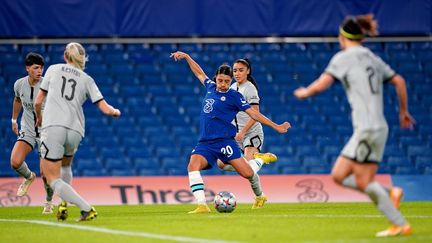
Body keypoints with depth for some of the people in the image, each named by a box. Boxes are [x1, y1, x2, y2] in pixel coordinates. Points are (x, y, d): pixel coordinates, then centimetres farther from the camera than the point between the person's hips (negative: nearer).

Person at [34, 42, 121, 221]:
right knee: (65, 166, 33)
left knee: (53, 178, -2)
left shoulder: (53, 69, 13)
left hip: (52, 127, -3)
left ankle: (87, 209, -17)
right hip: (75, 131, 3)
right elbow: (106, 109, 8)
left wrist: (39, 118, 35)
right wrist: (116, 111, 32)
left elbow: (38, 101, 14)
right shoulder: (87, 80, 15)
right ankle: (63, 205, 16)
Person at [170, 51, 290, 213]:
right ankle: (202, 206, -31)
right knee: (193, 166, -26)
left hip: (224, 141, -4)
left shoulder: (234, 96, 1)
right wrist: (186, 57, 35)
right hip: (205, 143, 4)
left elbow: (253, 114, 2)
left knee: (247, 173, -12)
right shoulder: (210, 87, 15)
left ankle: (261, 159, 26)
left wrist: (276, 127, -1)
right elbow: (199, 73, 33)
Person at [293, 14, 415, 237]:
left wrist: (303, 93, 8)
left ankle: (401, 225, -4)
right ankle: (390, 194, 6)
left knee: (364, 182, -5)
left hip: (368, 129, -8)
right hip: (371, 128, 8)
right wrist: (403, 111, 28)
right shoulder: (372, 58, 17)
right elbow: (399, 81, 19)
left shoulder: (343, 57, -5)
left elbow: (321, 85, -12)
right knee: (339, 175, 10)